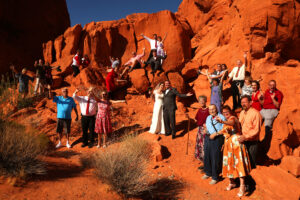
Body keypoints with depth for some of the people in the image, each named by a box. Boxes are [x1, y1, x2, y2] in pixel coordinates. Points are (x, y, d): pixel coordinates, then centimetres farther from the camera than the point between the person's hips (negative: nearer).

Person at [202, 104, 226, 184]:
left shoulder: (221, 117, -3)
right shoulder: (208, 118, 17)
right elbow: (208, 126, 5)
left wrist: (215, 134, -16)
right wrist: (214, 133, -10)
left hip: (217, 139, -6)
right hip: (208, 138, 6)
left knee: (215, 158, -3)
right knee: (207, 156, 13)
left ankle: (215, 177, 9)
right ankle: (208, 173, 33)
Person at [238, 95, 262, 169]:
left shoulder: (255, 113, -11)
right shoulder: (242, 113, 13)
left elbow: (256, 130, -16)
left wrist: (245, 137, -22)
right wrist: (239, 136, 4)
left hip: (252, 143, -7)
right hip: (242, 142, 7)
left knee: (251, 164, -1)